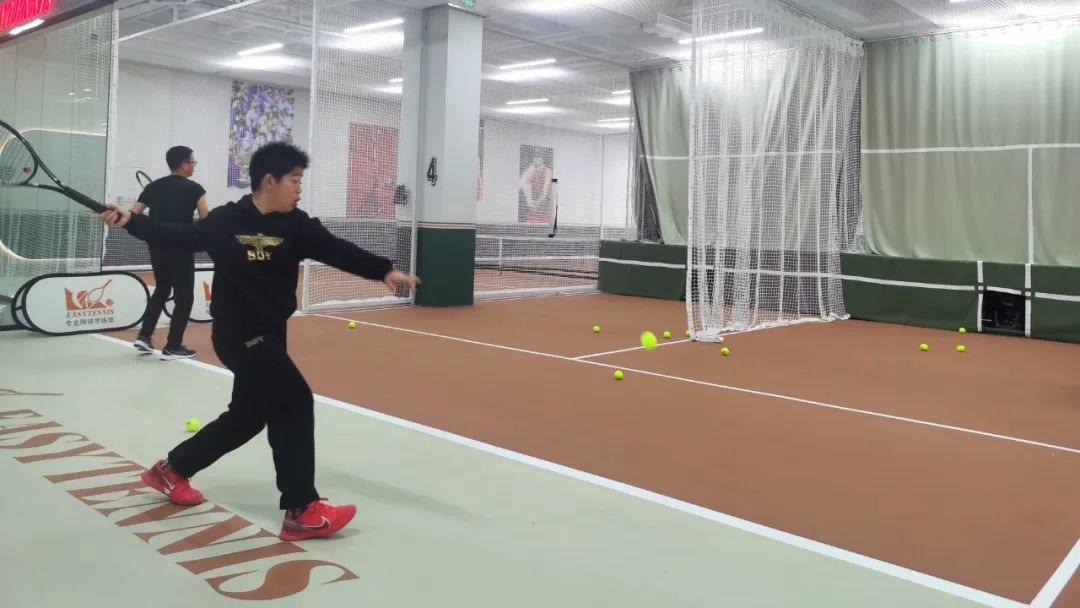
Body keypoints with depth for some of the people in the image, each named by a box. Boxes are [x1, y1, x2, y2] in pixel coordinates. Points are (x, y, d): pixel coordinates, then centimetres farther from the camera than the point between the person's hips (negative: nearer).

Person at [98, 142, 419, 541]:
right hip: (236, 334, -7)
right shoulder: (225, 221, -10)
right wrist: (129, 222, -3)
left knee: (248, 415, 18)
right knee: (294, 403, -15)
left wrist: (384, 271, -26)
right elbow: (177, 238, 4)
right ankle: (302, 511, -7)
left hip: (270, 334, 7)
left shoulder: (296, 225, -2)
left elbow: (338, 251, -14)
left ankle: (171, 469, 40)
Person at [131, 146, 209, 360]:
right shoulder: (193, 188, -7)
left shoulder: (153, 186, 8)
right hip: (181, 249, -6)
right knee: (184, 297, 4)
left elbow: (132, 215, 4)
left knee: (161, 290, 24)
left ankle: (144, 335, 19)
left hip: (157, 248, 6)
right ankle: (173, 347, 3)